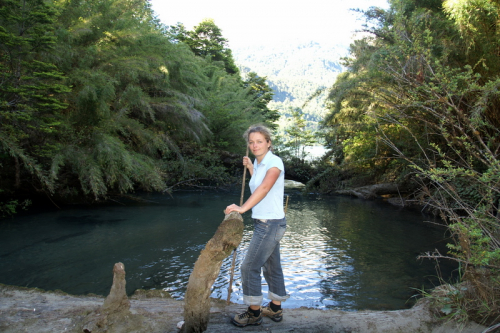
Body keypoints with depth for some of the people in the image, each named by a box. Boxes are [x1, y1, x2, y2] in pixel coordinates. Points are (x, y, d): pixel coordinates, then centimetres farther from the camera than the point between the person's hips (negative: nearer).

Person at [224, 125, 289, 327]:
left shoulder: (274, 162, -15)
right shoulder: (259, 164, 11)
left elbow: (264, 188, -31)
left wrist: (243, 208, -41)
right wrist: (250, 168, 22)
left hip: (271, 223, -9)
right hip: (263, 223, 9)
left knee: (250, 267, -3)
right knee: (271, 267, 18)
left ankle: (254, 313, 13)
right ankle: (275, 309, 32)